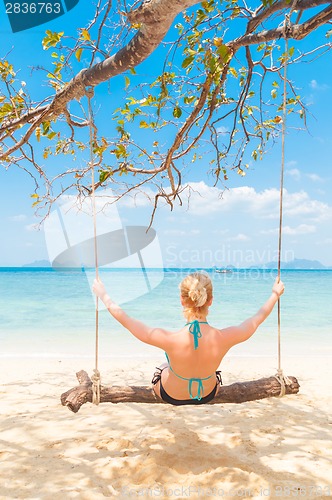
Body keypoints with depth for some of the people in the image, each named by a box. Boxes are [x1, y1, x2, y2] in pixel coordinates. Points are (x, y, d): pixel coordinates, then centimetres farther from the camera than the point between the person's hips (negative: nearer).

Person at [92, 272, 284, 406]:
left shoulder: (170, 340, -39)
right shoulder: (223, 338, -34)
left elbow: (125, 318, -25)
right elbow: (258, 318, -14)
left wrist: (103, 295, -9)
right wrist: (275, 294, 4)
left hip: (171, 395, -1)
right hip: (208, 394, 1)